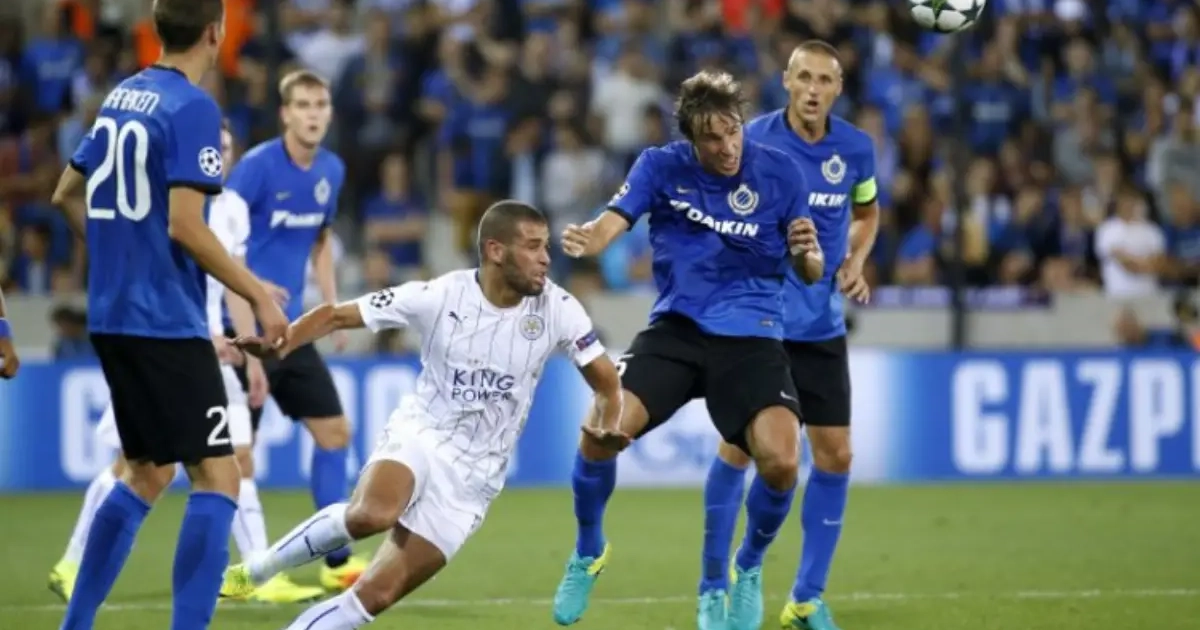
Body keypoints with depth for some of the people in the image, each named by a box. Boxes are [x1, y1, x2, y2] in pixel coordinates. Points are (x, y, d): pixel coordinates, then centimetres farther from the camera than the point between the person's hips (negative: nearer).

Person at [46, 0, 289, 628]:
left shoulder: (118, 97, 11)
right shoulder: (192, 108, -13)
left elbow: (67, 195, 21)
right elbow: (185, 226, -20)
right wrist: (258, 295, -13)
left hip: (111, 317, 9)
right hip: (166, 323, -9)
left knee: (147, 473, 19)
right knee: (217, 477, -7)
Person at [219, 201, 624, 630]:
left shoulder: (556, 309, -8)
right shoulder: (439, 297, -12)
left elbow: (606, 379, 4)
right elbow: (337, 315, -6)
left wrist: (608, 426, -18)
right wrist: (279, 344, -23)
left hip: (471, 477, 2)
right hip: (418, 436, -2)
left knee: (376, 595, -8)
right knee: (372, 514, -36)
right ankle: (260, 567, -10)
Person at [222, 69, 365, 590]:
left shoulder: (331, 171, 6)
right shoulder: (256, 167, -15)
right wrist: (248, 340, -21)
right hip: (247, 329, -8)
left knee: (335, 433, 8)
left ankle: (337, 560, 16)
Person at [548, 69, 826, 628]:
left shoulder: (779, 173, -3)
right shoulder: (661, 167, -3)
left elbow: (810, 271, 4)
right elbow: (610, 225, -15)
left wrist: (808, 254, -21)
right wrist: (583, 239, -39)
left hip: (750, 336, 0)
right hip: (675, 328, 1)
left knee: (781, 460, -22)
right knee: (602, 430, -21)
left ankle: (749, 569, 10)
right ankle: (588, 552, 9)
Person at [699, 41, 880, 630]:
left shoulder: (855, 148, -1)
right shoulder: (753, 139, -11)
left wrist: (855, 261, 1)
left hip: (821, 326, 4)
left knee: (834, 455, 1)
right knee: (738, 447, -5)